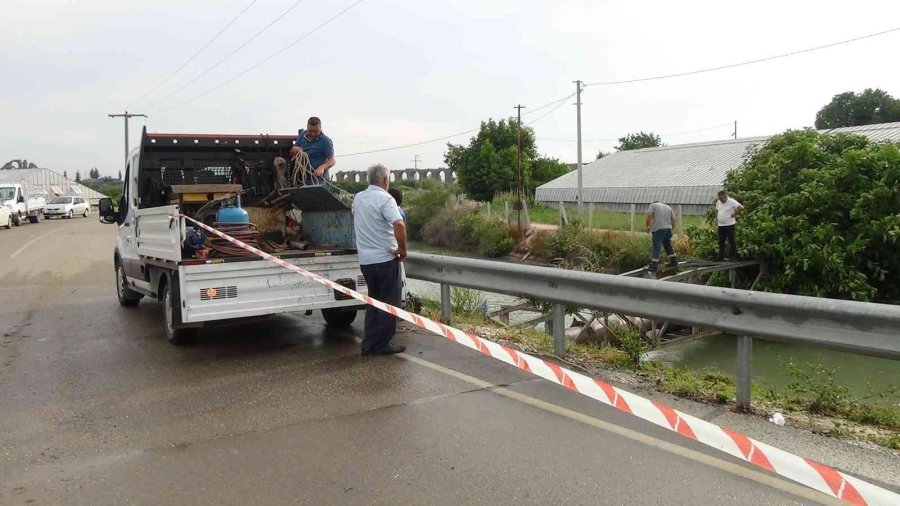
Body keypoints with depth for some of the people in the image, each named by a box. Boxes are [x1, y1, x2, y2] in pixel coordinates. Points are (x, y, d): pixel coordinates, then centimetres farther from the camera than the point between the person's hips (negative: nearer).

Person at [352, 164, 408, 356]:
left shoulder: (358, 198, 10)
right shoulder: (385, 199, -14)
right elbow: (399, 225, -27)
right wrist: (402, 248, -16)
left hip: (365, 259, 7)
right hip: (385, 259, -7)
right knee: (389, 303, 4)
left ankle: (369, 344, 17)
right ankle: (382, 344, 8)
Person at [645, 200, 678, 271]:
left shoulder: (652, 205, 9)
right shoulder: (668, 207, 24)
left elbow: (649, 215, -9)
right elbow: (673, 220, 17)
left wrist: (648, 226, 0)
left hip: (658, 229, -5)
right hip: (668, 228, 5)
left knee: (656, 247, -8)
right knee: (668, 246, 19)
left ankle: (653, 266, -11)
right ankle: (674, 262, 25)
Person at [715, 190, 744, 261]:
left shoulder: (732, 202, -11)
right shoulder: (718, 202, 10)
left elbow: (741, 208, -17)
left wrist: (734, 214, -12)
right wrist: (716, 218, 13)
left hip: (729, 225, -7)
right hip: (720, 225, 7)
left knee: (731, 241, -3)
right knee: (721, 241, 10)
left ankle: (732, 256, 3)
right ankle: (720, 256, 15)